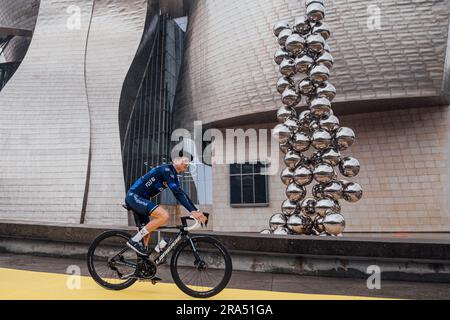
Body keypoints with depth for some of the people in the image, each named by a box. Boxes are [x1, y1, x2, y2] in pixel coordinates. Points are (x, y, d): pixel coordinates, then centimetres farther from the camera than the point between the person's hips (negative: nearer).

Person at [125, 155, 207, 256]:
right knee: (164, 216, -25)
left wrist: (197, 211, 5)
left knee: (147, 231, 15)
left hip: (136, 198, 10)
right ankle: (134, 240, -15)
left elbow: (181, 193, 12)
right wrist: (192, 211, -28)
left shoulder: (173, 176, 14)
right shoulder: (167, 169, -15)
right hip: (134, 196, -10)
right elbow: (177, 193, -24)